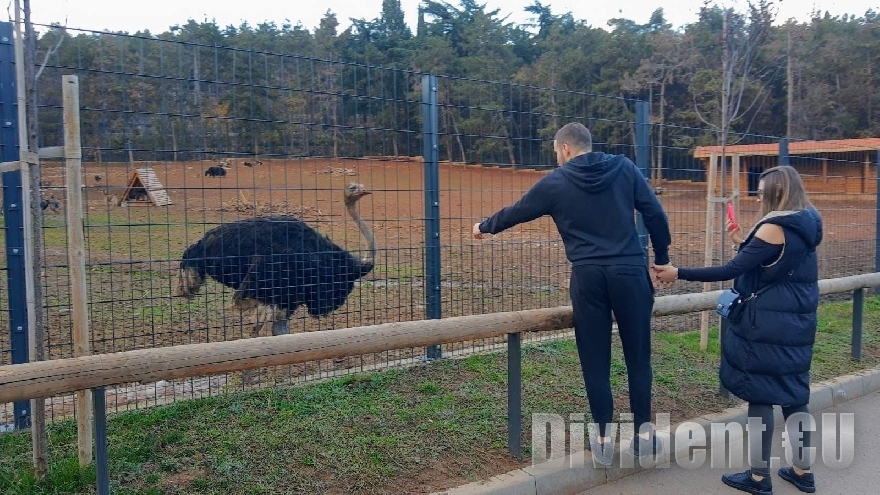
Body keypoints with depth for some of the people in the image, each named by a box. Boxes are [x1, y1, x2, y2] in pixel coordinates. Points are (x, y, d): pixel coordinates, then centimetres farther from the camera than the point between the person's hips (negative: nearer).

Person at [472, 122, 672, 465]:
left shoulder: (555, 183, 4)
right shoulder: (624, 167, 6)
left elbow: (514, 213, 17)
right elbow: (655, 214, 3)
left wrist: (484, 227, 34)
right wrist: (662, 259, 14)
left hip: (588, 276, -1)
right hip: (630, 271, 1)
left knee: (595, 359, 8)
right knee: (638, 355, 11)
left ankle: (603, 439, 15)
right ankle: (643, 434, 20)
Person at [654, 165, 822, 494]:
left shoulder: (774, 227, -18)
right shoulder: (805, 228, 8)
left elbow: (730, 271, -22)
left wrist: (678, 274, -19)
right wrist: (743, 243, 16)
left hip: (768, 326, -9)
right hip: (798, 324, 9)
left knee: (761, 397, 1)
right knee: (794, 394, 16)